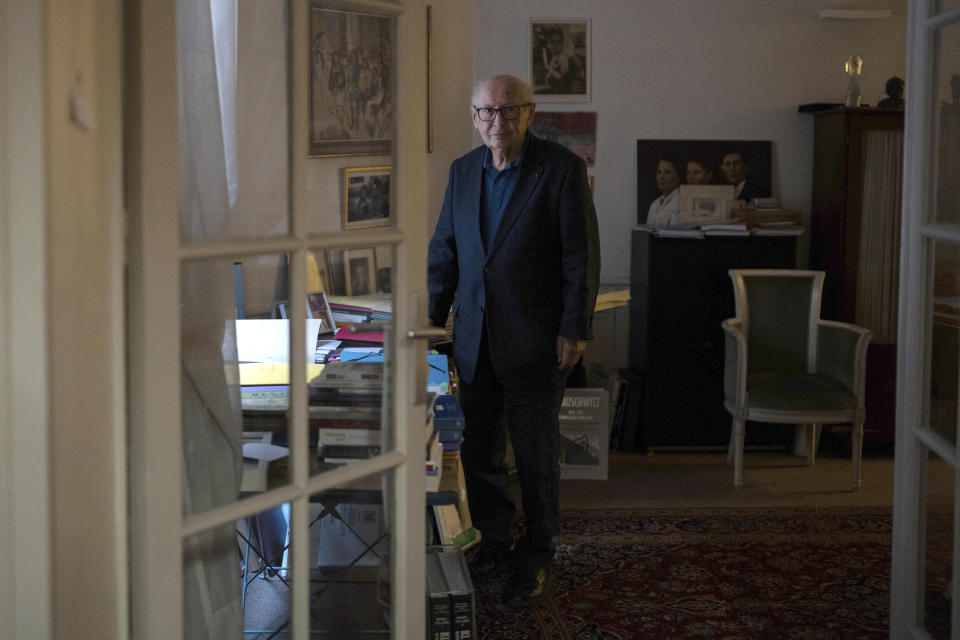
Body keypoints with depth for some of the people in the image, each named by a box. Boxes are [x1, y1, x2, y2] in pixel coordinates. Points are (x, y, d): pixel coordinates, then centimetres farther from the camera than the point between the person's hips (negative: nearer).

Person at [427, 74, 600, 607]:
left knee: (536, 454, 4)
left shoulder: (561, 167, -8)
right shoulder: (464, 170, 9)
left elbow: (581, 253, -9)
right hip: (475, 338, 5)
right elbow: (445, 248, 15)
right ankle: (496, 542, 29)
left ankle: (536, 558, 20)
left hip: (535, 339, -5)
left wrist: (574, 329, -13)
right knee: (478, 450, 12)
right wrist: (432, 318, 9)